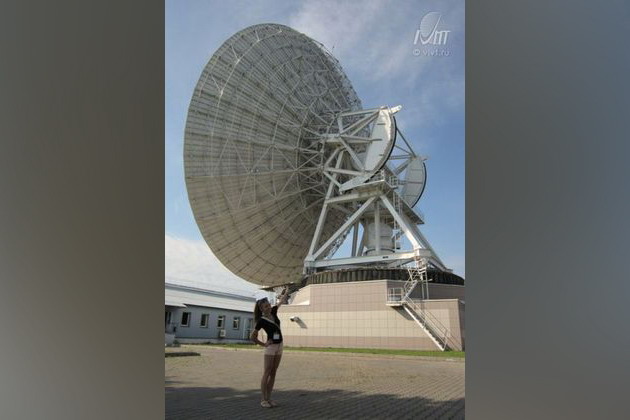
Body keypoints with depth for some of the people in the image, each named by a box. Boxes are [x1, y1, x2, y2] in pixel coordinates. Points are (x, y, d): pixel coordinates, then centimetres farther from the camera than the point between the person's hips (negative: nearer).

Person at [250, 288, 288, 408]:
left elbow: (280, 301, 14)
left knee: (273, 373, 9)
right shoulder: (261, 321, -15)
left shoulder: (273, 313, 1)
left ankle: (269, 398, 15)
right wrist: (263, 344, -6)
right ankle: (263, 399, 5)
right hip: (270, 347, -6)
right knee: (267, 373, -2)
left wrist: (285, 293, 9)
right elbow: (252, 337, -10)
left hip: (279, 346, 6)